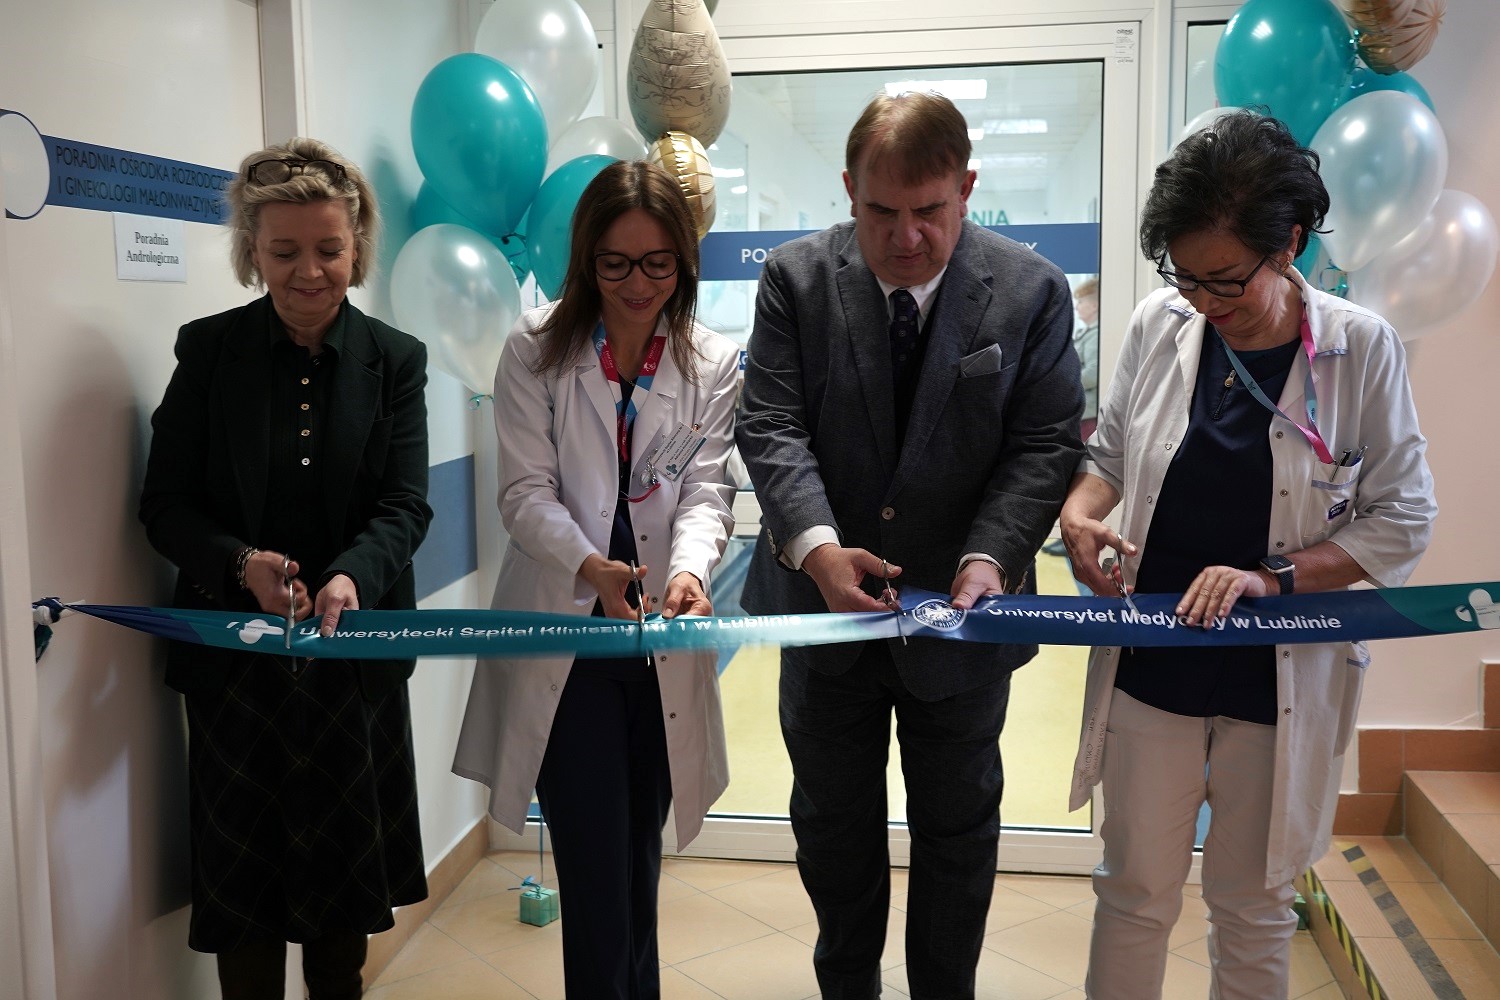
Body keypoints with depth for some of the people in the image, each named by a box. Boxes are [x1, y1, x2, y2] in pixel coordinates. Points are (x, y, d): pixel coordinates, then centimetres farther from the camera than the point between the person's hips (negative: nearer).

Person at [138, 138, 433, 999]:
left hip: (355, 653, 1)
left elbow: (406, 505, -8)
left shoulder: (395, 360, -1)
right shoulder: (208, 351, -3)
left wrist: (350, 576, -28)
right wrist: (242, 563, -23)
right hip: (233, 647, -1)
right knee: (244, 866, 8)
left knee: (345, 863, 15)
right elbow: (167, 504, -4)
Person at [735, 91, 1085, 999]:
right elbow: (772, 426, -13)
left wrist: (988, 559, -27)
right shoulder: (796, 278, -7)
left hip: (960, 612, -1)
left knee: (958, 824, 16)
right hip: (827, 605, 1)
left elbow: (1045, 446, -11)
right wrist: (816, 546, -29)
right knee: (832, 819, 19)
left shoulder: (1033, 292, -9)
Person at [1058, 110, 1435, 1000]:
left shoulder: (1361, 347, -9)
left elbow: (1402, 522, -6)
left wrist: (1272, 577, -18)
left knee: (1253, 902, 15)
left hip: (1281, 680, -1)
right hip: (1150, 666, 2)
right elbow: (1109, 451, 10)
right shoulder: (1161, 325, -3)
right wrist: (1080, 511, -12)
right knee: (1136, 892, 11)